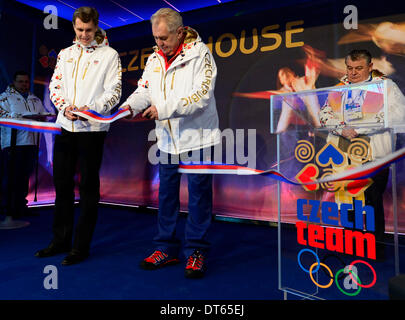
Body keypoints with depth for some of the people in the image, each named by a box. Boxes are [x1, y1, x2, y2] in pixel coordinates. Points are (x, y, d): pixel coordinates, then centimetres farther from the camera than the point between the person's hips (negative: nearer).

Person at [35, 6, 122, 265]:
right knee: (62, 183, 10)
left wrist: (91, 109, -19)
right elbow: (55, 85, 13)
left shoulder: (109, 55, 3)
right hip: (65, 126, 6)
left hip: (92, 128, -5)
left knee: (88, 187, 0)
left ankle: (81, 246, 11)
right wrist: (65, 107, -6)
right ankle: (60, 241, 25)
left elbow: (114, 92, -5)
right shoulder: (66, 54, 18)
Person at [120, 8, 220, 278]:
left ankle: (196, 251, 17)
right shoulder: (155, 58, 12)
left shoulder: (200, 53, -7)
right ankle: (167, 248, 27)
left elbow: (202, 95, -17)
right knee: (166, 194, 12)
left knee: (199, 195, 1)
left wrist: (164, 108, -20)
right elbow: (144, 90, 8)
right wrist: (130, 106, -13)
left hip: (197, 137, -6)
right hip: (167, 139, 6)